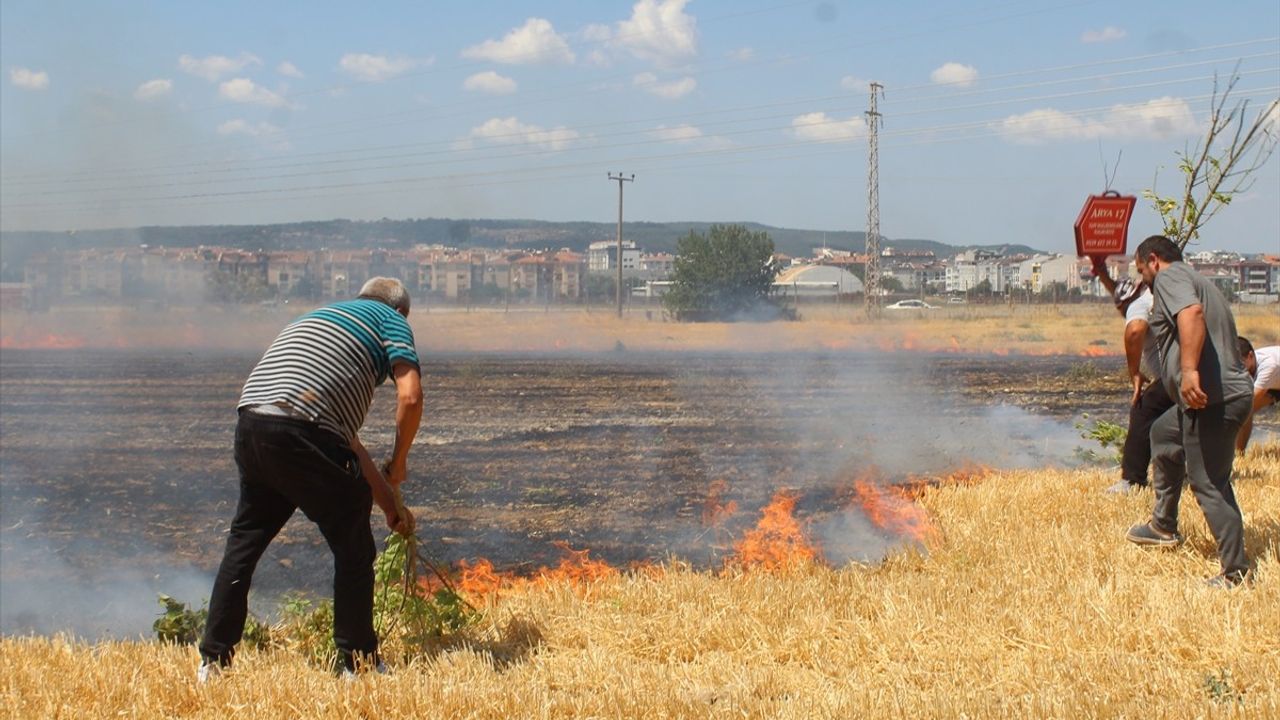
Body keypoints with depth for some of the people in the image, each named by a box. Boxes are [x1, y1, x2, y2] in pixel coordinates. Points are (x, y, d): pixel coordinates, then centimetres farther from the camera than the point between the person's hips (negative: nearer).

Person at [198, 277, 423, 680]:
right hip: (301, 431, -7)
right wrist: (399, 462, 13)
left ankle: (213, 660, 23)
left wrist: (389, 505, 35)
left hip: (250, 426, 7)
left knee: (244, 541, 21)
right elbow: (410, 396, -4)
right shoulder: (391, 320, 15)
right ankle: (358, 663, 15)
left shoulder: (322, 316, 35)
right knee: (353, 549, 8)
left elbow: (345, 436, 35)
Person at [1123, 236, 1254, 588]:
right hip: (1230, 391, 11)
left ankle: (1236, 574, -3)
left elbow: (1191, 312, -26)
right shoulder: (1196, 281, 26)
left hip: (1211, 398, -11)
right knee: (1163, 433, 31)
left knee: (1210, 485, -6)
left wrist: (1189, 370, -35)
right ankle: (1164, 526, 39)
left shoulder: (1169, 276, -5)